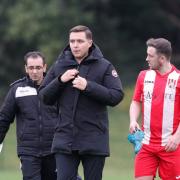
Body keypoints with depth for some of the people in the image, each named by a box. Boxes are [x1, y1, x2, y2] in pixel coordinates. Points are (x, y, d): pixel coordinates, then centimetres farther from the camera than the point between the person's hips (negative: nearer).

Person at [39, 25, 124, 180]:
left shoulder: (104, 66, 0)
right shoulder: (59, 66, 9)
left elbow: (116, 96, -9)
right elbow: (45, 97, 10)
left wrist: (88, 86, -18)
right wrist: (60, 80, -7)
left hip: (94, 141, -2)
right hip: (65, 139, 2)